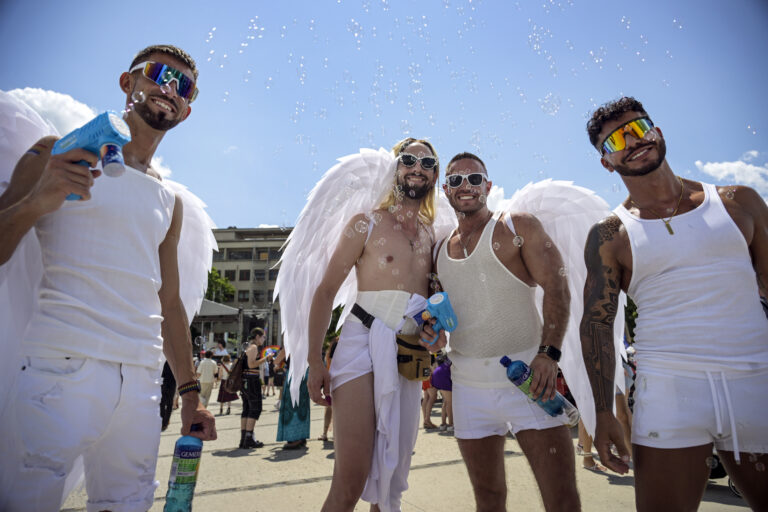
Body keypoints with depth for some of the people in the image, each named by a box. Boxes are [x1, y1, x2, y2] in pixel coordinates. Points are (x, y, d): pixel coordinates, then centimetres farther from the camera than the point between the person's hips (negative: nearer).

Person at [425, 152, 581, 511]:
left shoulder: (518, 226, 1)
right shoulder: (441, 250, 14)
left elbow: (557, 289, -7)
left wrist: (548, 353, -19)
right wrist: (433, 331, -2)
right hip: (469, 382, 4)